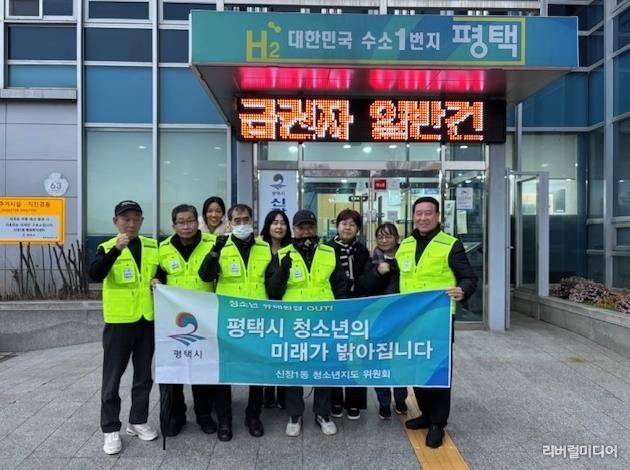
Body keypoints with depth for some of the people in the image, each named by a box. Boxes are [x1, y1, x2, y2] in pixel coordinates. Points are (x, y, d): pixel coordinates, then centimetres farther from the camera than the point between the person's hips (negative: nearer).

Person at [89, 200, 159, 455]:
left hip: (147, 320, 4)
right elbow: (94, 275, -24)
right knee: (112, 377, 5)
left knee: (144, 375, 13)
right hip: (119, 321, -3)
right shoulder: (107, 248, -5)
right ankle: (111, 429, 18)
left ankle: (138, 421, 29)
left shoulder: (153, 246, 6)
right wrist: (116, 249, -36)